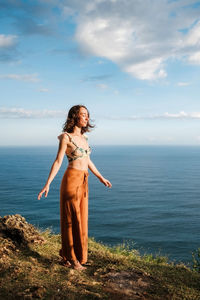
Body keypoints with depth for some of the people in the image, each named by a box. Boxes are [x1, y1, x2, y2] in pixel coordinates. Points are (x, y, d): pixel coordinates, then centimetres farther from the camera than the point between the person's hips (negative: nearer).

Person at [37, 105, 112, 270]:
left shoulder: (84, 137, 12)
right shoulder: (66, 137, -9)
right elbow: (58, 161, -11)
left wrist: (101, 178, 24)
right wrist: (47, 184, -19)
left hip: (83, 182, 8)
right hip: (72, 179, -8)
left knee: (80, 219, 12)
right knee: (72, 219, 1)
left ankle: (67, 254, 27)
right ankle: (71, 258, 16)